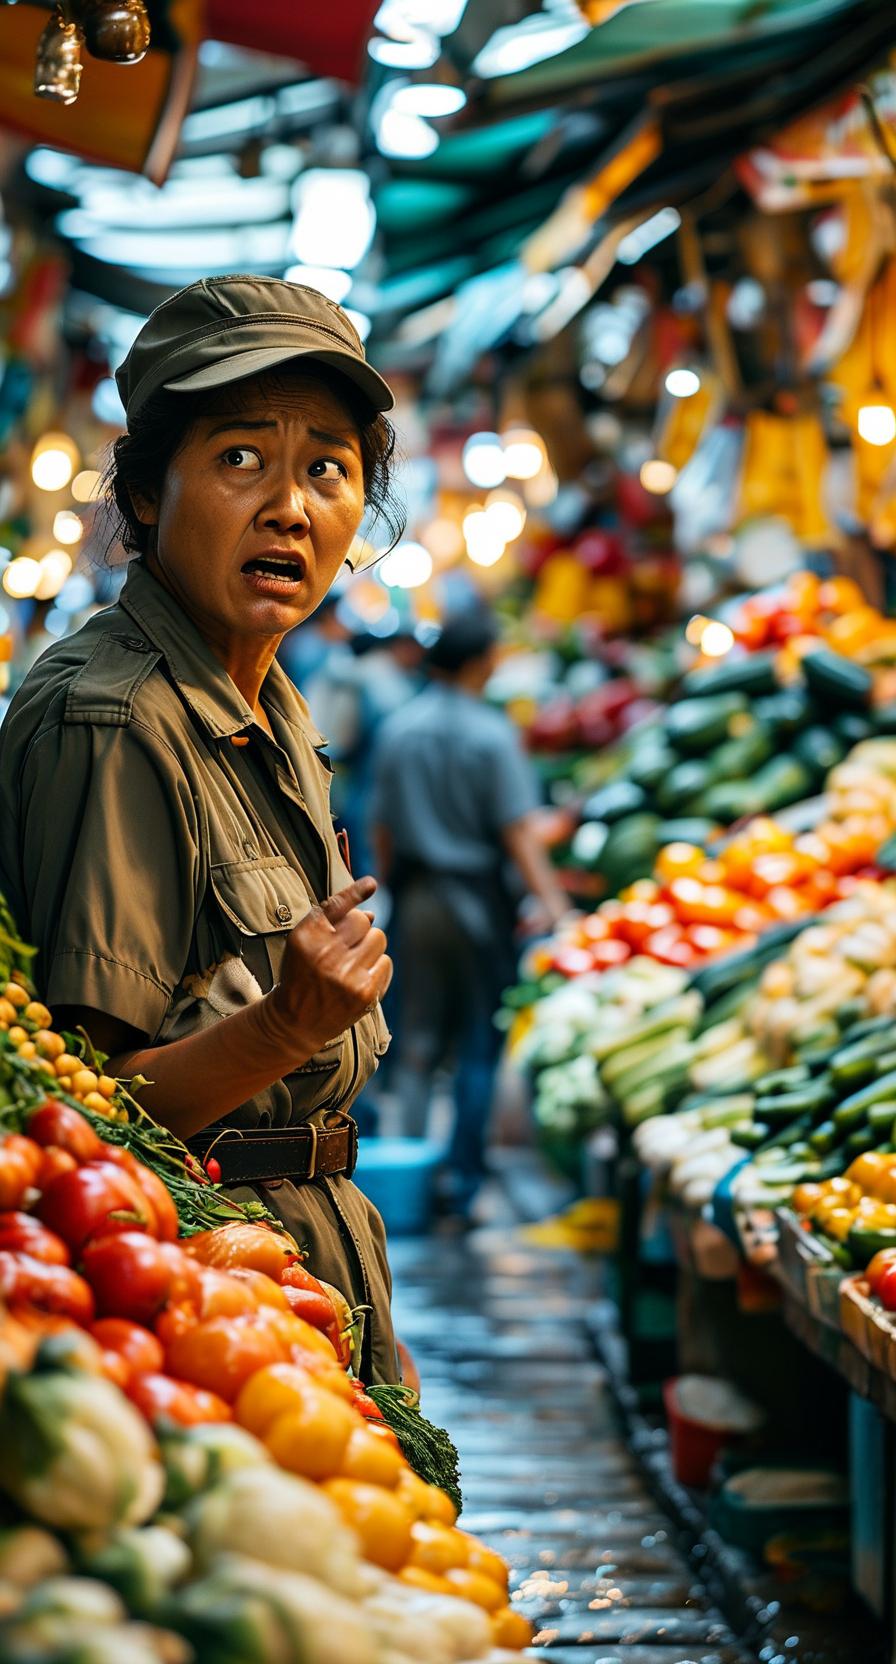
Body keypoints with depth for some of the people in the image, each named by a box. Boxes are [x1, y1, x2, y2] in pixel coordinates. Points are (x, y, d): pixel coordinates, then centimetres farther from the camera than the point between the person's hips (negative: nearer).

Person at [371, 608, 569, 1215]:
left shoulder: (398, 729, 4)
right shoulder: (491, 733, -12)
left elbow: (383, 827, 9)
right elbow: (518, 830, -16)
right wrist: (549, 898, -16)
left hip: (415, 893, 5)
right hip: (476, 897, -5)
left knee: (418, 1036, 11)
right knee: (481, 1040, 3)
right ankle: (464, 1179, 5)